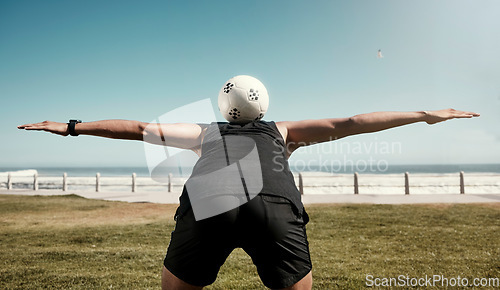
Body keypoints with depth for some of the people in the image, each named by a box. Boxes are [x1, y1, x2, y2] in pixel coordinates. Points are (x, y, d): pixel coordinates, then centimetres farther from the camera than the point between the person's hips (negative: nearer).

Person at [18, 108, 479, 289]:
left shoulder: (205, 131, 36)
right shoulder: (283, 131, 35)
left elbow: (138, 128, 38)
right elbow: (348, 123, 34)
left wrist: (71, 127, 48)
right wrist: (426, 115, 40)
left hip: (209, 202, 1)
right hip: (276, 206, 0)